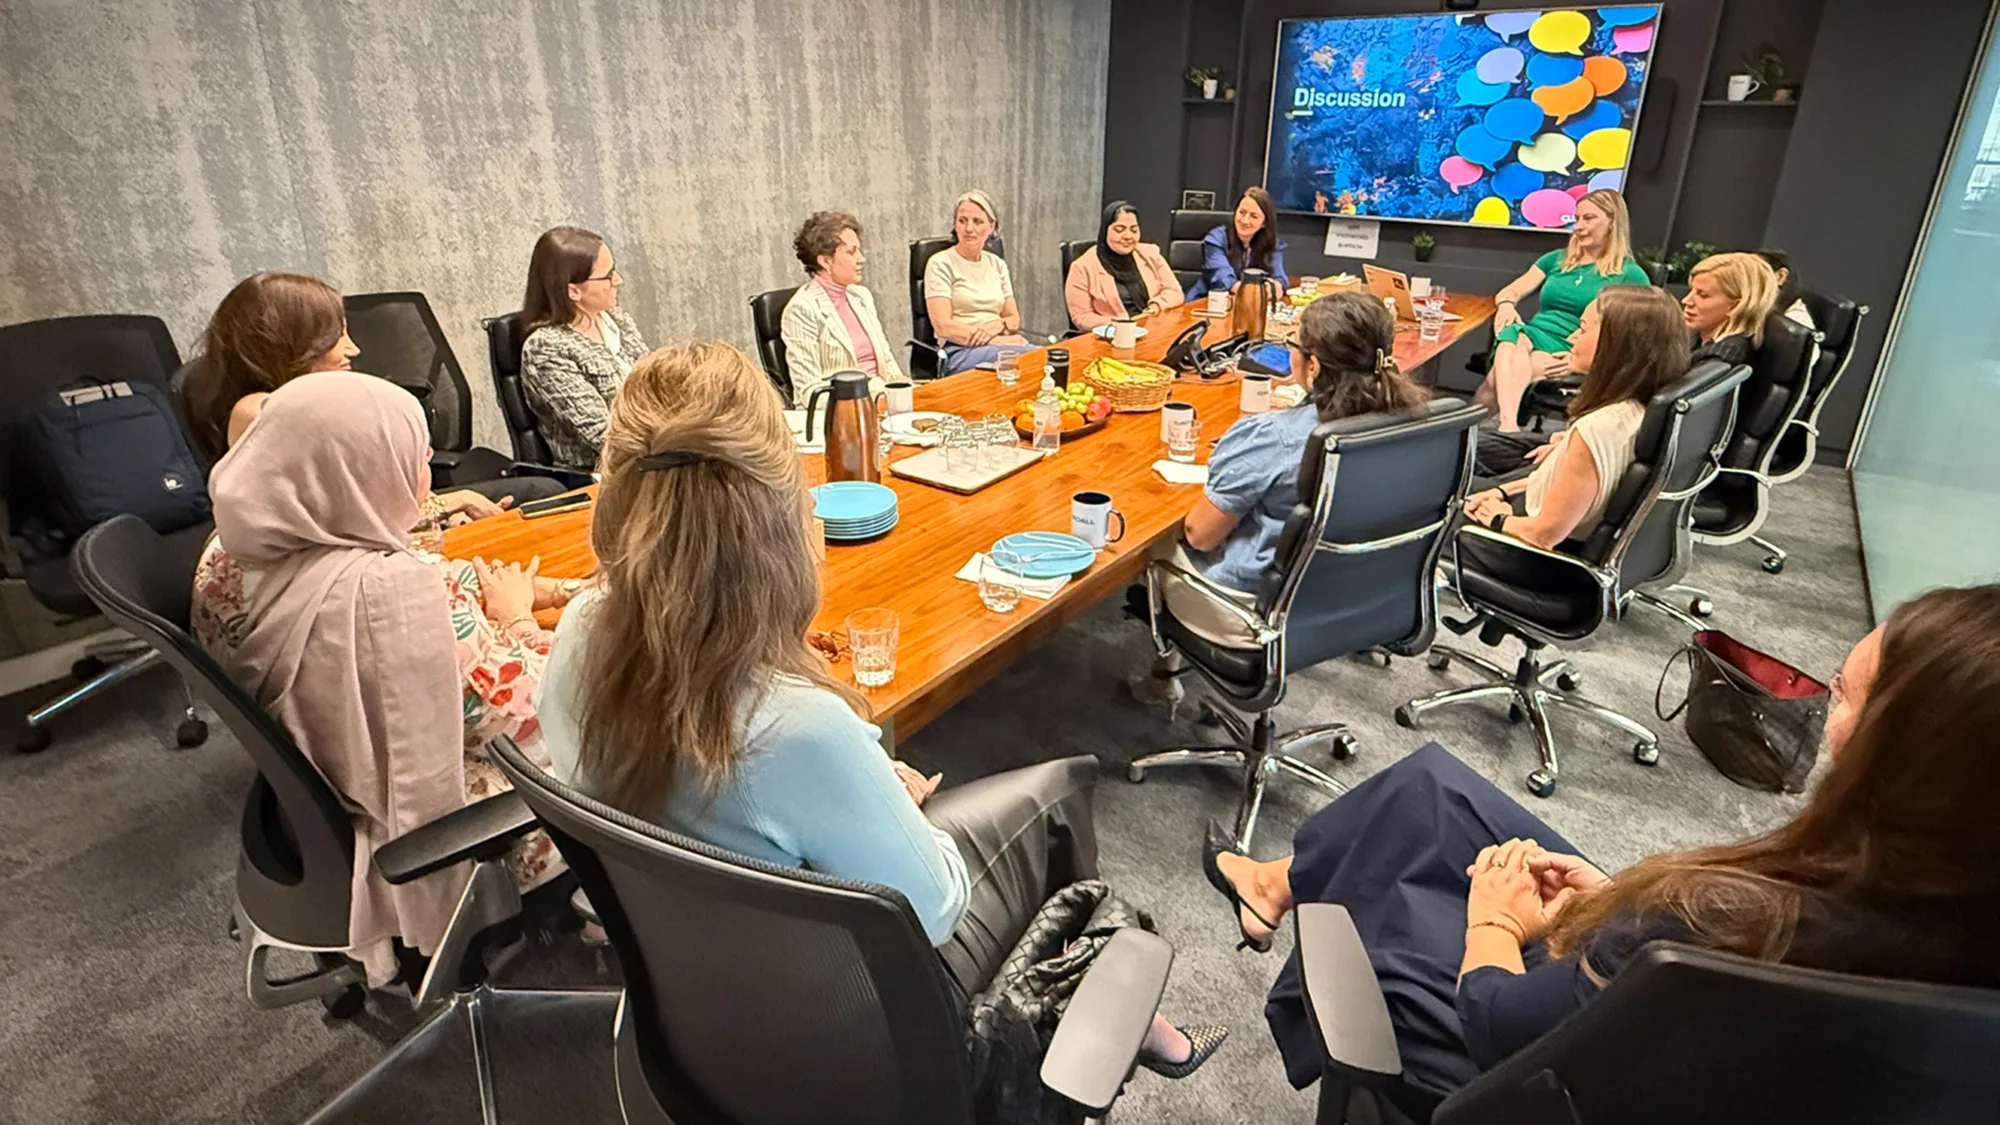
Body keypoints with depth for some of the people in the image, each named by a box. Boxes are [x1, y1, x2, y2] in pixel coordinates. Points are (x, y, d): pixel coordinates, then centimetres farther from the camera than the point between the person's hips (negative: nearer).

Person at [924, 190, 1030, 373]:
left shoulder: (998, 264, 18)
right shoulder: (941, 264, 1)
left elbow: (1014, 319, 19)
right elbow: (943, 327, -8)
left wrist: (997, 326, -7)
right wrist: (997, 340, -14)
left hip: (999, 343, 6)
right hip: (959, 351, -6)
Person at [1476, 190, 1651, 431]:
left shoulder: (1631, 275, 8)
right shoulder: (1557, 259, 24)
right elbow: (1510, 291, 19)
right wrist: (1506, 304, -9)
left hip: (1568, 355, -3)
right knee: (1514, 336, -38)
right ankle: (1508, 424, -60)